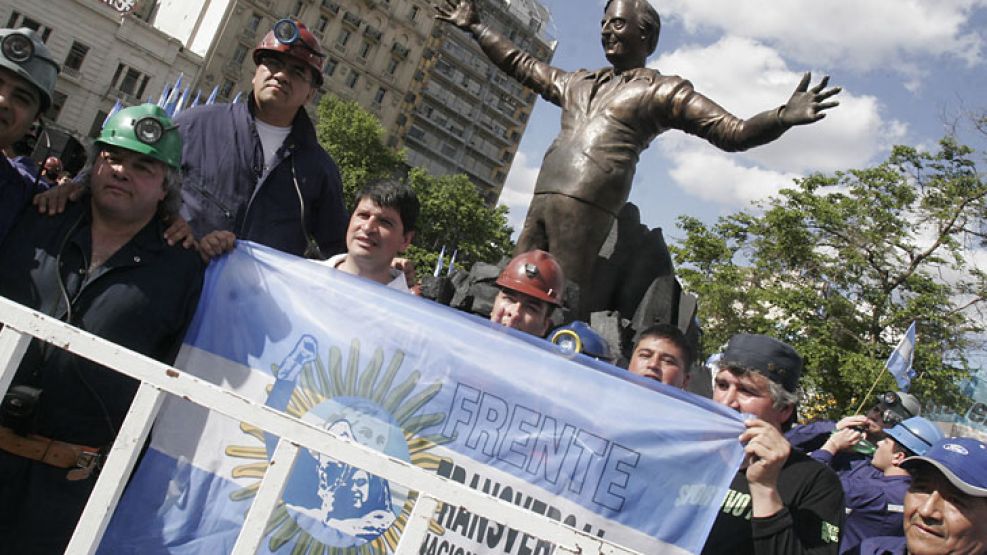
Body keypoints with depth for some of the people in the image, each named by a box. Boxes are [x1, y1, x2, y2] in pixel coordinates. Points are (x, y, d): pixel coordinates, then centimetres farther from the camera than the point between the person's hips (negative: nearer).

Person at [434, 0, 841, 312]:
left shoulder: (662, 91, 10)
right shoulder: (578, 84, 29)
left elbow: (733, 133, 3)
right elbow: (521, 65, 41)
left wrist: (784, 117, -14)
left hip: (585, 209, -6)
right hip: (540, 204, 7)